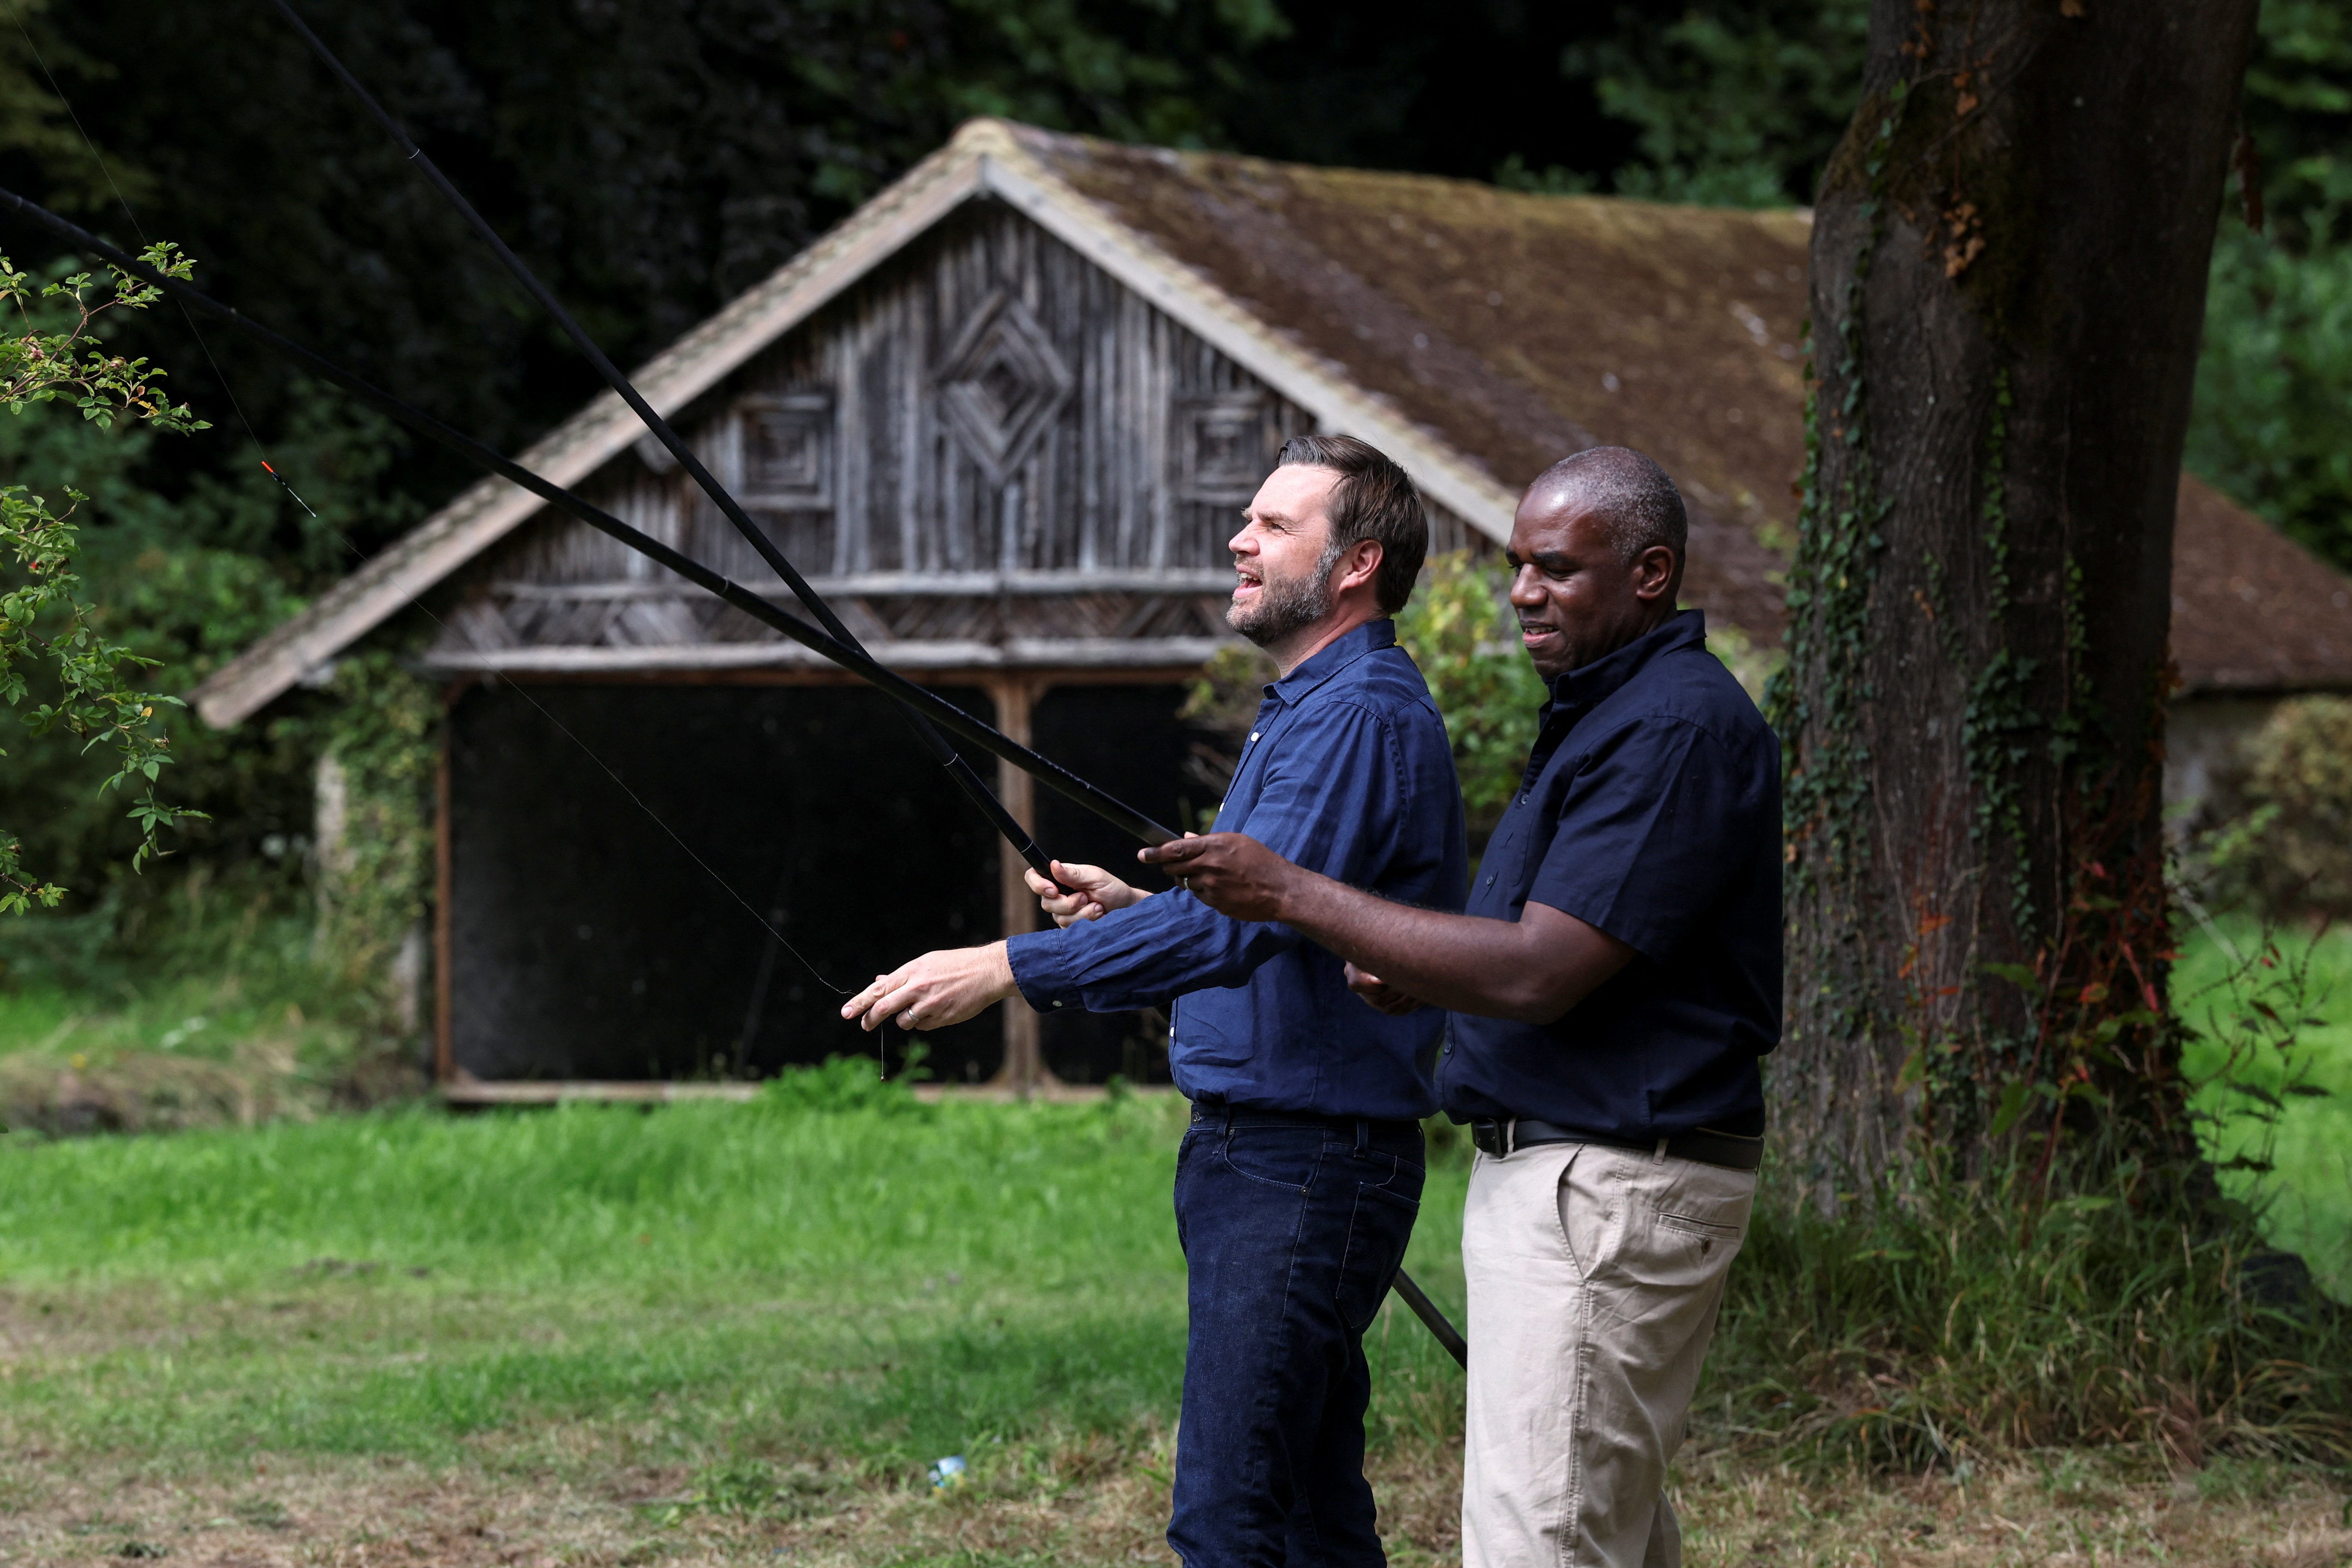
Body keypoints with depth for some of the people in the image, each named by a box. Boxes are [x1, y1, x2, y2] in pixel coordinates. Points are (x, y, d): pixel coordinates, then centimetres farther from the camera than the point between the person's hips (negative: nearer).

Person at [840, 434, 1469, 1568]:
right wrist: (1136, 910, 13)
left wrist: (1010, 967, -29)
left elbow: (1241, 919, -28)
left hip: (1307, 1165, -11)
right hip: (1253, 1150, 11)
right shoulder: (1304, 709, 20)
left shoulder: (1363, 718, -16)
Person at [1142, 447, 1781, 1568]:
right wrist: (1416, 980, 7)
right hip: (1549, 1172, 11)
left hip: (1612, 1193, -11)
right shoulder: (1603, 712, 18)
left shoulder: (1679, 728, -17)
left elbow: (1539, 973, -23)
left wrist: (1291, 896, -19)